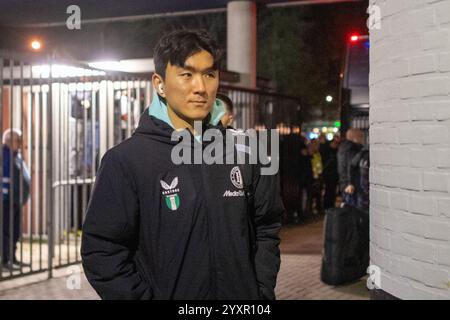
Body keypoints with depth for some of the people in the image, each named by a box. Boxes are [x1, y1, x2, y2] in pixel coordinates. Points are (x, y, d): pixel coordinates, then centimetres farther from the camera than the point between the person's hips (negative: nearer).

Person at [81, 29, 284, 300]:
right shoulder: (126, 161, -12)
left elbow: (267, 228, 7)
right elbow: (103, 252, -13)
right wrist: (144, 295, -16)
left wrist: (263, 292, -3)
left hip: (242, 295, 4)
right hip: (167, 291, -3)